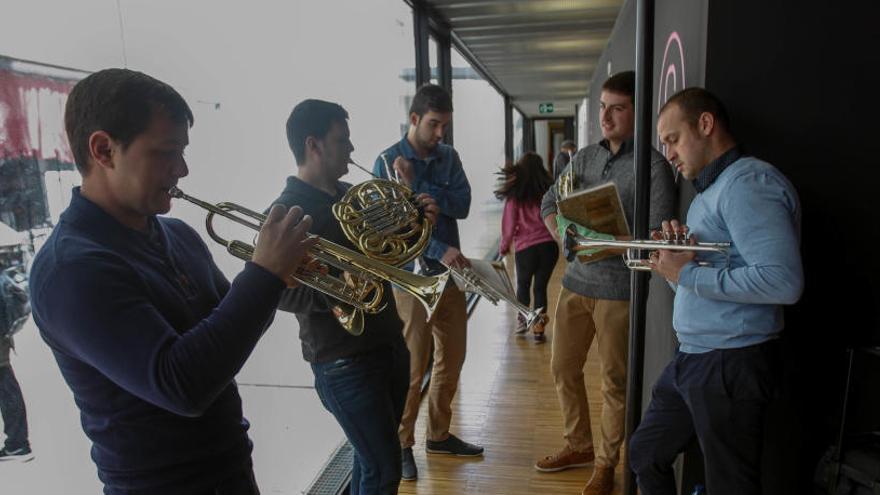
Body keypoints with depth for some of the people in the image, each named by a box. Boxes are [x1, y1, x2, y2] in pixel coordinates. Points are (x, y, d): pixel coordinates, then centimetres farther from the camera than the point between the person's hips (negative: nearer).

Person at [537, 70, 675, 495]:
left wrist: (607, 242, -24)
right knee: (563, 368, 15)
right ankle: (579, 444, 36)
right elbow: (549, 203, 15)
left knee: (615, 380, 7)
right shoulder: (584, 157, 9)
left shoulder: (652, 165, -9)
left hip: (618, 287, -6)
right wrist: (564, 235, -3)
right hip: (576, 279, 6)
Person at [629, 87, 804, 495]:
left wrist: (686, 274, -20)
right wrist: (673, 256, -3)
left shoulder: (749, 181, -16)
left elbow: (783, 282, -28)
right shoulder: (709, 190, 16)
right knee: (645, 456, 20)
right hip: (692, 356, 10)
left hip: (731, 364, -10)